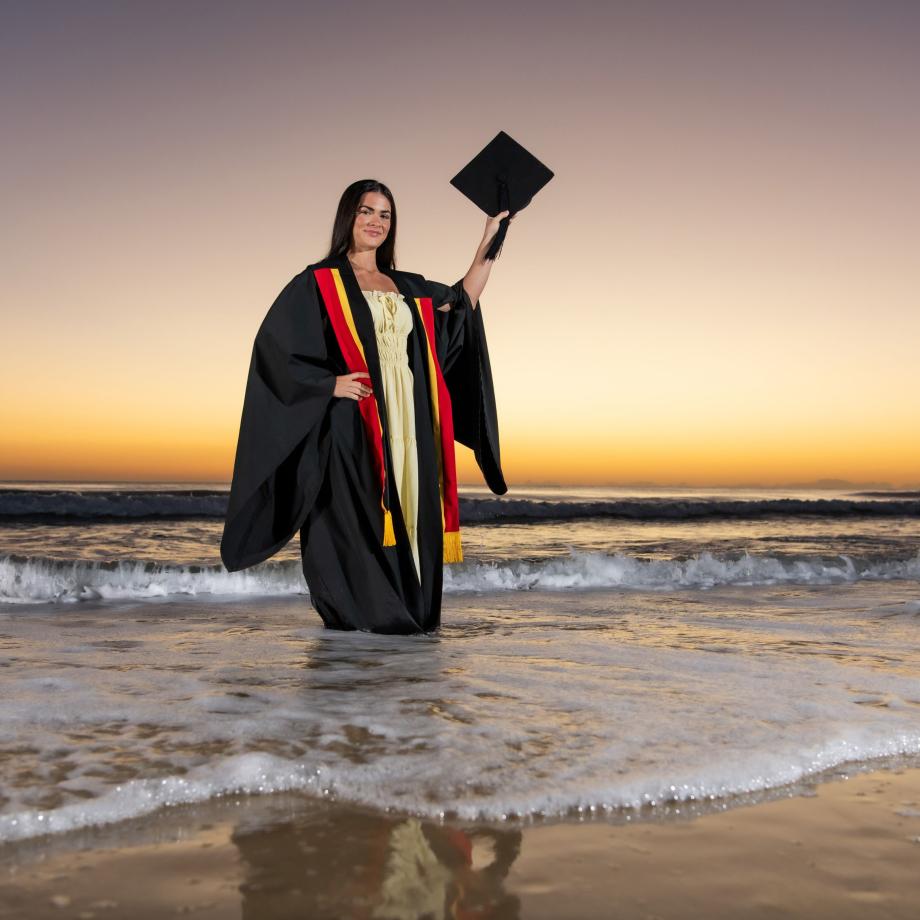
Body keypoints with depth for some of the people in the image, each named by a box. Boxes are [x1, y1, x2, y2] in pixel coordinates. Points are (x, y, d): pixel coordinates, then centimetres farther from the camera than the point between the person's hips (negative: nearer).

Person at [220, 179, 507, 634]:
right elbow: (273, 345, -5)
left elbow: (464, 301, 27)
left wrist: (488, 245, 20)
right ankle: (355, 614, 2)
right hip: (351, 424, -5)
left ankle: (410, 613, 13)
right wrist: (330, 383, -15)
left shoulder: (406, 287, 18)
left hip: (406, 427, 6)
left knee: (409, 518, 5)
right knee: (355, 517, -7)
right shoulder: (318, 282, 1)